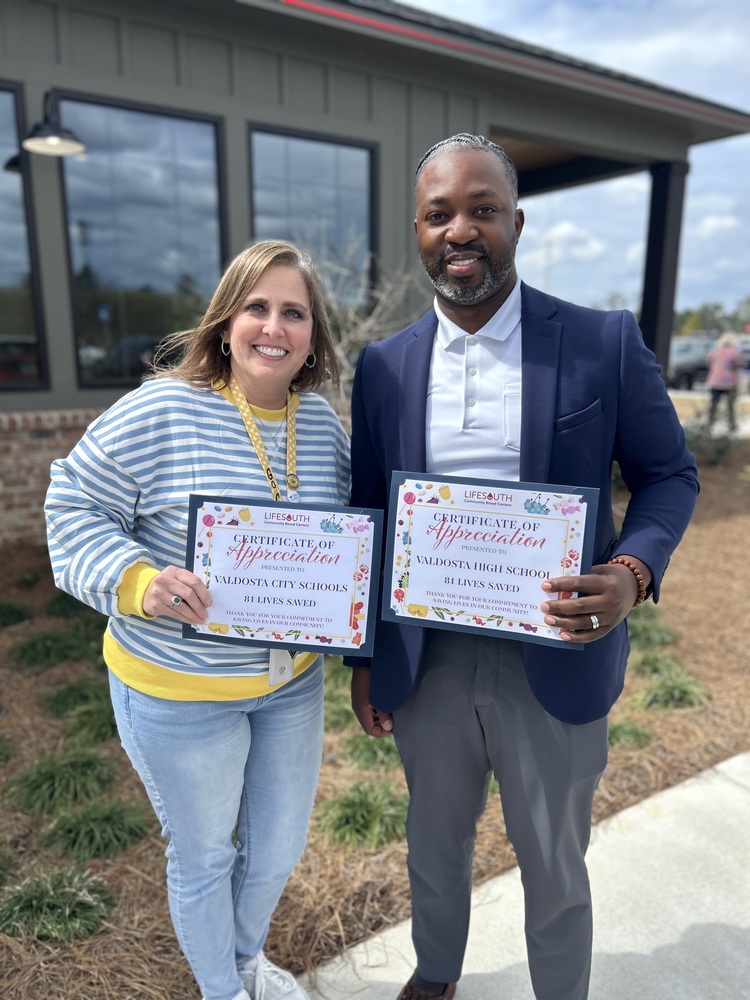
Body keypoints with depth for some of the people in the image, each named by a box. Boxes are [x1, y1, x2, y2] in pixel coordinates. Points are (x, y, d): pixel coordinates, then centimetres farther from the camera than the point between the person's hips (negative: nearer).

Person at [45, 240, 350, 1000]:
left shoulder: (322, 424, -3)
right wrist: (137, 581, -27)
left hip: (292, 681, 5)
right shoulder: (161, 410, -19)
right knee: (204, 857, 19)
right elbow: (77, 509, -12)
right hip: (178, 690, -4)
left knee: (279, 847, 24)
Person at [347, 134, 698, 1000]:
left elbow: (668, 474, -1)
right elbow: (366, 517, 5)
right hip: (424, 664, 3)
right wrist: (362, 657, 7)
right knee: (435, 846, 25)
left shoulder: (604, 343, -8)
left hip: (554, 662, -2)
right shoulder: (383, 366, -1)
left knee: (553, 865, 20)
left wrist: (633, 571, -22)